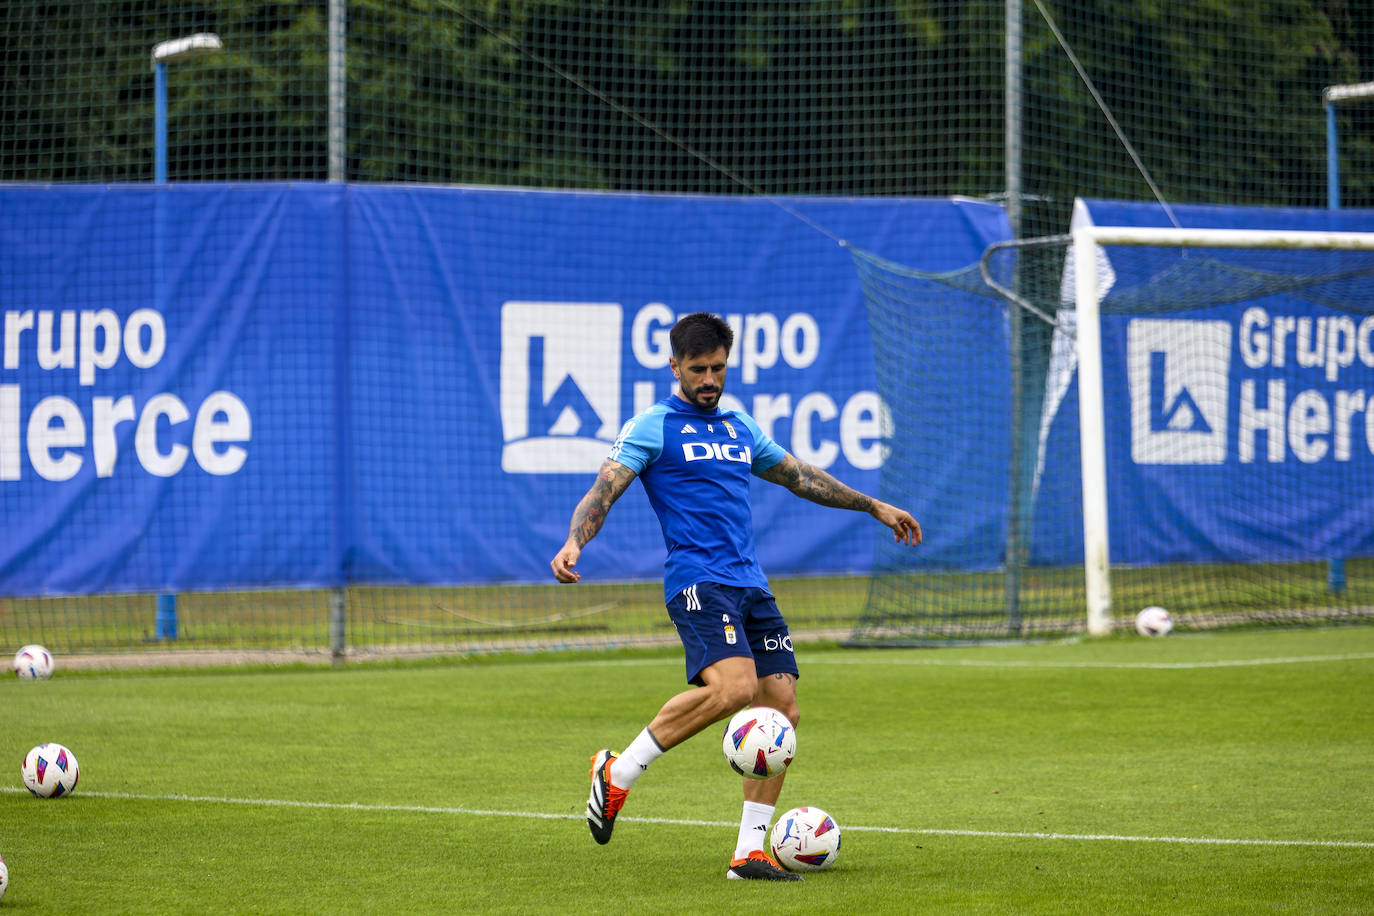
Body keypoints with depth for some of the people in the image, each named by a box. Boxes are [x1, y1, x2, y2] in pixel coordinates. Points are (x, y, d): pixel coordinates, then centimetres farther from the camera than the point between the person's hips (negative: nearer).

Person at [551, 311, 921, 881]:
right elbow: (605, 489, -9)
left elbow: (798, 476, 34)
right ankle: (617, 773, -13)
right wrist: (574, 542, -28)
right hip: (697, 581, -7)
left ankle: (751, 852, 3)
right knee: (734, 687, -28)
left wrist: (873, 506, 37)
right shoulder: (652, 427, 2)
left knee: (781, 705, -4)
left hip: (751, 585, 7)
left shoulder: (740, 428, 21)